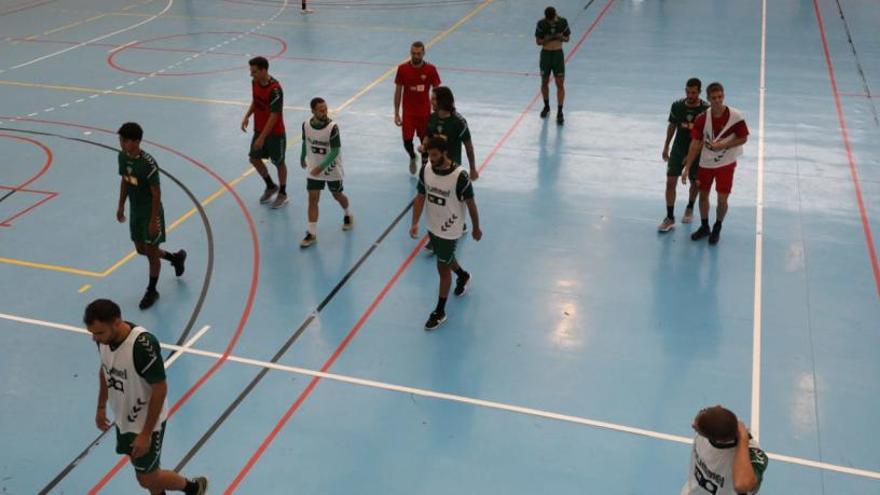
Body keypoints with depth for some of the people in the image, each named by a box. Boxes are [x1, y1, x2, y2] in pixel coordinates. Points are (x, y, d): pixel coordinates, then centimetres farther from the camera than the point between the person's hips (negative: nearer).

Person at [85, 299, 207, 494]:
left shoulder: (143, 345, -34)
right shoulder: (105, 337, -12)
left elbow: (160, 389, -26)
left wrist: (145, 433, -21)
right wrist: (101, 407, 15)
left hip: (147, 422, -7)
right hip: (123, 418, 7)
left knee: (147, 478, 7)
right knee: (146, 469, 22)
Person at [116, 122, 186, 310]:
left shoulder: (148, 163, -25)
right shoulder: (123, 157, -3)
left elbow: (156, 193, -20)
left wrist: (154, 220, -19)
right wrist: (121, 206, 15)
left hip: (150, 213, -8)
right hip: (135, 212, 8)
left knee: (151, 252, 4)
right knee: (141, 249, 19)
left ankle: (151, 291, 22)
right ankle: (175, 257, 43)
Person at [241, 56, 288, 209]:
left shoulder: (275, 89, -26)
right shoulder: (255, 82, -2)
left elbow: (274, 116, -25)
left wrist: (262, 137, -25)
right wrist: (247, 116, 2)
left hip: (275, 133, -8)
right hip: (259, 129, 8)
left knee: (279, 163, 8)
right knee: (254, 158, 14)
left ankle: (282, 194, 26)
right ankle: (271, 186, 35)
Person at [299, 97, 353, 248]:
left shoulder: (332, 127, -23)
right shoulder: (306, 125, -10)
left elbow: (335, 151, -23)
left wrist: (321, 167, -31)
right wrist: (303, 157, 24)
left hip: (332, 169, -3)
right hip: (314, 169, 3)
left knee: (337, 196, 16)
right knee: (312, 199, -2)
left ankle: (348, 215, 47)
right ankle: (312, 233, 2)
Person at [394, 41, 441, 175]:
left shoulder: (430, 69, -8)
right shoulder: (402, 69, -7)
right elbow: (398, 91, 0)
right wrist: (396, 113, -1)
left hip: (425, 112, 0)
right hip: (408, 112, 0)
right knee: (407, 140, -6)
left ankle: (424, 165, 31)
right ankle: (412, 157, 29)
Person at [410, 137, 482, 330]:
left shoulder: (459, 176, -26)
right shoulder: (425, 170, -11)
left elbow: (470, 204, -14)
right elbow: (420, 197, -1)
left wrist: (476, 228, -3)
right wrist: (415, 223, -10)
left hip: (450, 230, -6)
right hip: (432, 226, 6)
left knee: (443, 268, 4)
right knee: (446, 259, 27)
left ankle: (440, 312, 18)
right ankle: (463, 276, 59)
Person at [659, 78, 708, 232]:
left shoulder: (706, 109, -15)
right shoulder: (677, 105, -8)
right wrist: (666, 146, 10)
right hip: (678, 150, 1)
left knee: (694, 183, 15)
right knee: (670, 182, -5)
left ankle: (690, 208, 43)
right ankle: (670, 218, 3)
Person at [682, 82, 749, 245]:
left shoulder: (736, 116, -17)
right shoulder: (702, 119, -13)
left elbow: (743, 138, -7)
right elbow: (695, 144, -10)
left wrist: (724, 145, -22)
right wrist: (687, 168, -13)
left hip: (726, 164, -2)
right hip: (706, 163, 2)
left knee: (722, 199, -2)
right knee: (703, 195, 13)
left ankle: (717, 229, 23)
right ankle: (704, 226, 35)